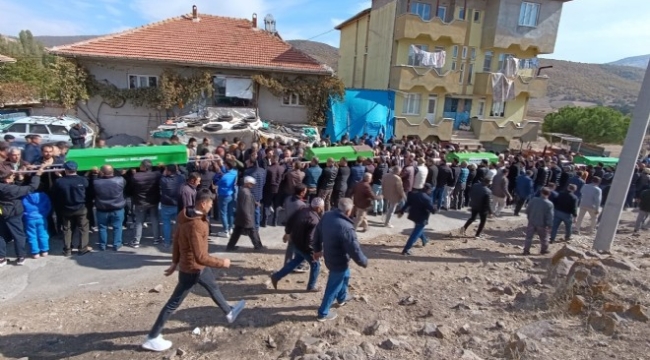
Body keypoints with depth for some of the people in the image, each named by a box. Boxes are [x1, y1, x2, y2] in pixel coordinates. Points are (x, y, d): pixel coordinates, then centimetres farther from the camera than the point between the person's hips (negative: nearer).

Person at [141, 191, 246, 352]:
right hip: (192, 269, -10)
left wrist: (175, 262, 15)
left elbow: (176, 239, 6)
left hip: (199, 266, 10)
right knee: (174, 303, 5)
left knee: (213, 287, 26)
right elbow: (200, 257, -34)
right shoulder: (195, 225, -34)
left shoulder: (187, 217, -4)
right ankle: (152, 338, 22)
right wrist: (222, 263, -22)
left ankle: (229, 313, 47)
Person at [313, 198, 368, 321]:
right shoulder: (346, 228, -34)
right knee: (333, 287, 13)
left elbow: (317, 234, 5)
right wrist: (364, 262, -8)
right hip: (339, 262, -8)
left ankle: (342, 298, 55)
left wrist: (317, 249, 20)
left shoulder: (327, 216, -9)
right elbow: (355, 250, -27)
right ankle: (323, 313, 30)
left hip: (329, 256, 8)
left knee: (345, 275, 33)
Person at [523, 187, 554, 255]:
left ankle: (526, 250, 9)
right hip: (542, 224, -2)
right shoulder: (549, 204, -15)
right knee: (544, 238, 18)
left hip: (532, 222, 2)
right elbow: (550, 216, -14)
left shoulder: (533, 200, -8)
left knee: (529, 237, 9)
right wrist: (549, 225, -3)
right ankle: (544, 250, 30)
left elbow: (527, 210, -1)